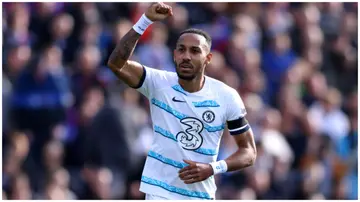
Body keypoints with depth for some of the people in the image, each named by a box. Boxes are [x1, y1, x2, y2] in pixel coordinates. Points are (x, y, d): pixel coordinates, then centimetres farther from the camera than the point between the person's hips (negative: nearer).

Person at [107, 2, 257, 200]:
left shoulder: (226, 97, -5)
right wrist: (145, 21, -30)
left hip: (201, 196, 2)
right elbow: (116, 63, -23)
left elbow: (249, 151, 1)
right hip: (160, 193, -2)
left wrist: (213, 168, -17)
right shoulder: (159, 83, -8)